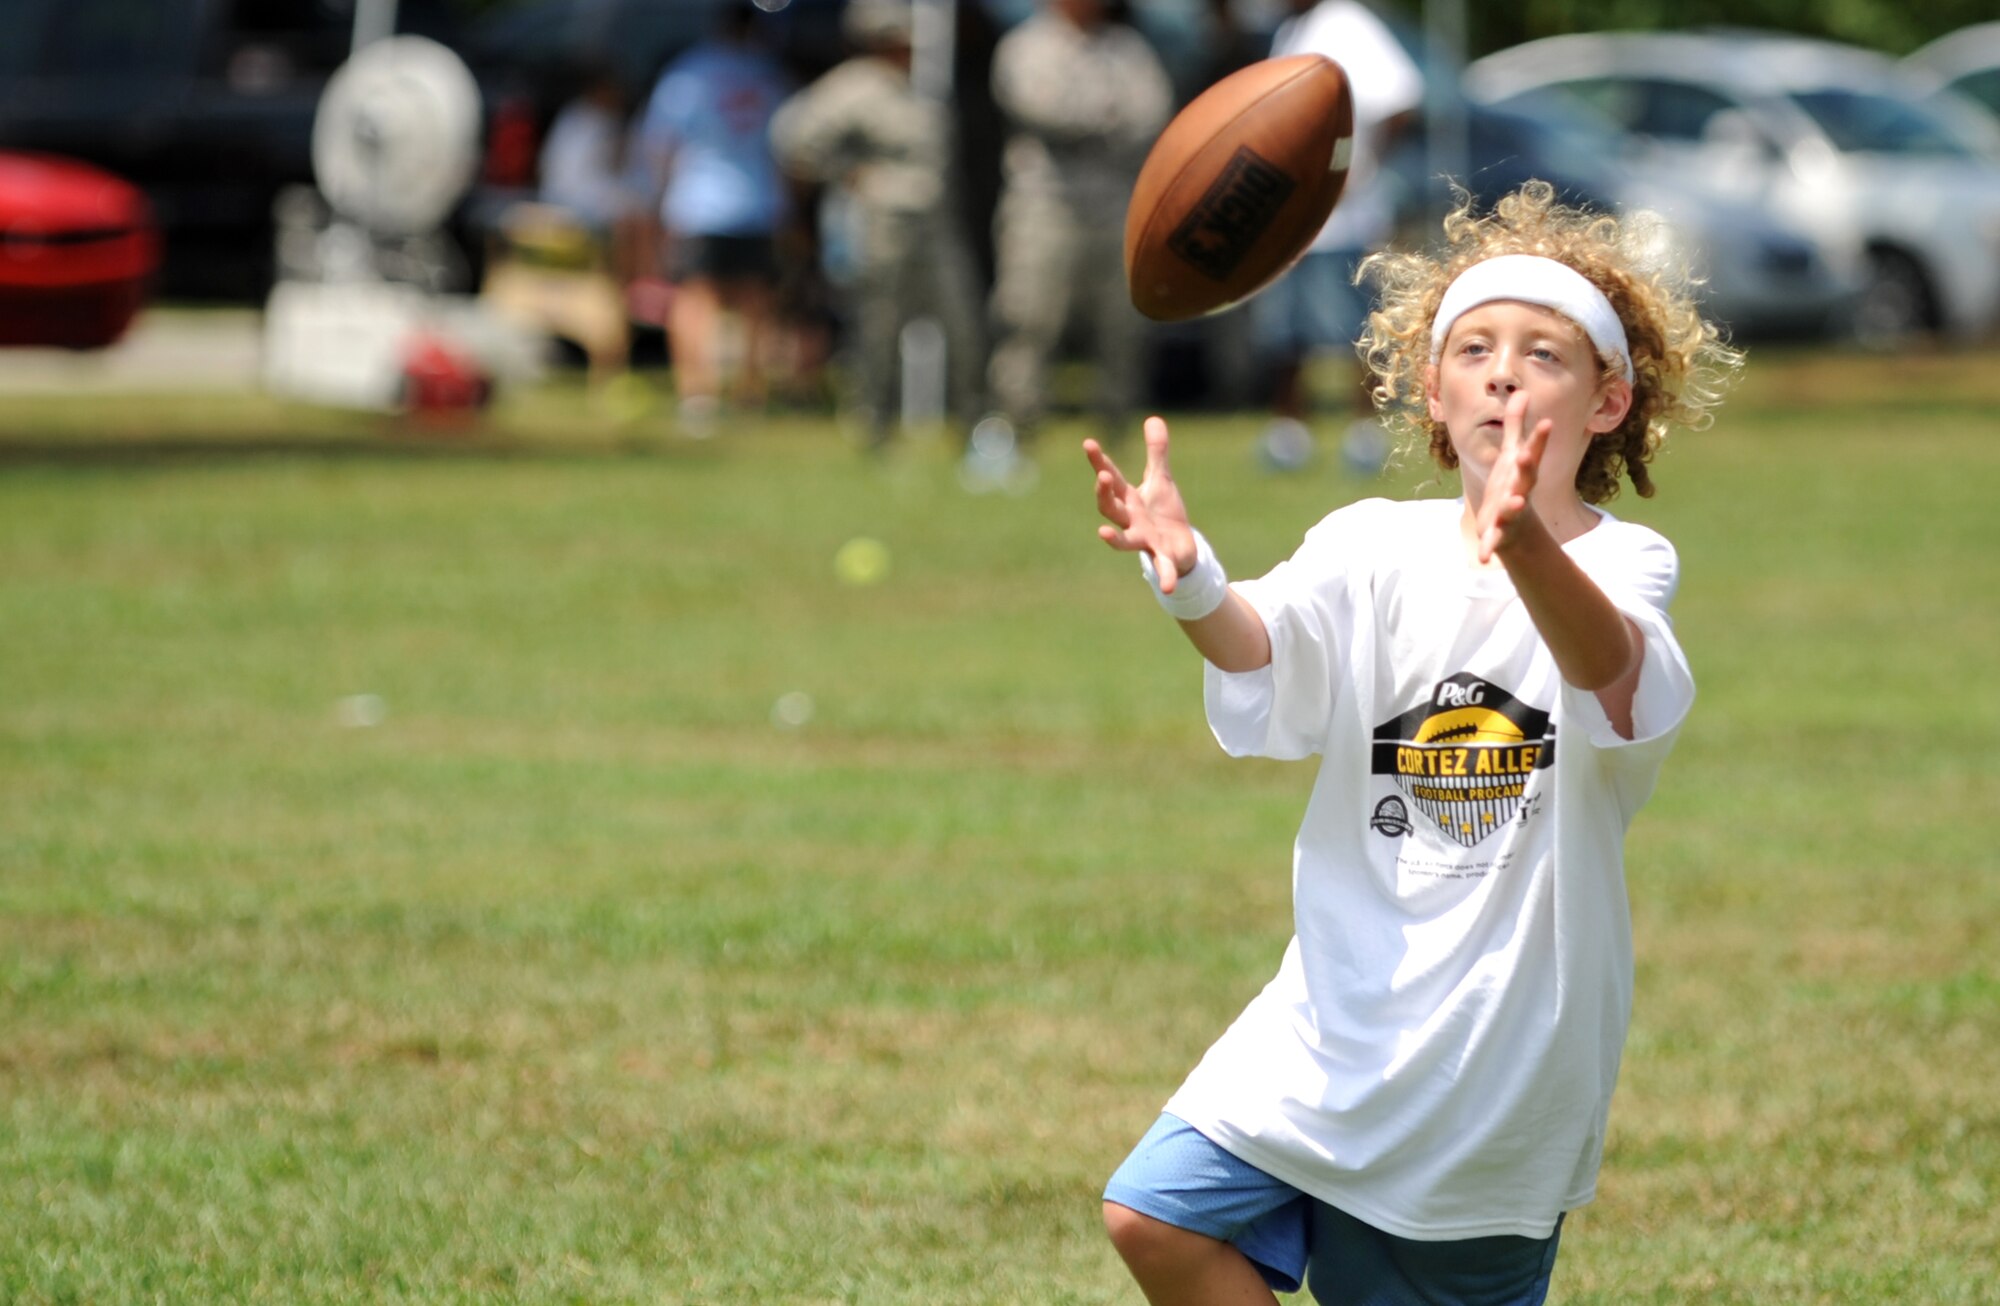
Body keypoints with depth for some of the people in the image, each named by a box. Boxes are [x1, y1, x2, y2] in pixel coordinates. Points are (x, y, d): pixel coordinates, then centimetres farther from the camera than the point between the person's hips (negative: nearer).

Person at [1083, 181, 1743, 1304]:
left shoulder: (1625, 564, -10)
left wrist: (1524, 541, -56)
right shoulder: (1379, 547, -1)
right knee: (1158, 1213, -11)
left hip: (1511, 1042, -3)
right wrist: (1189, 578, -44)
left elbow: (1616, 674, -33)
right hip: (1345, 1016, 3)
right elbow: (1268, 648, -20)